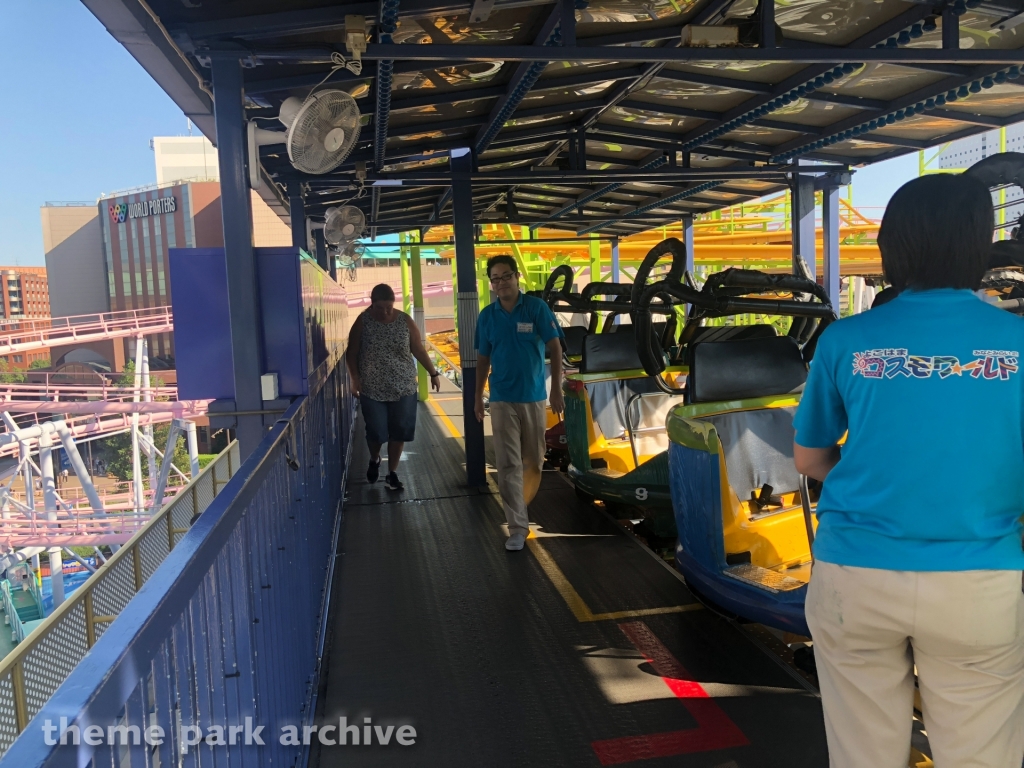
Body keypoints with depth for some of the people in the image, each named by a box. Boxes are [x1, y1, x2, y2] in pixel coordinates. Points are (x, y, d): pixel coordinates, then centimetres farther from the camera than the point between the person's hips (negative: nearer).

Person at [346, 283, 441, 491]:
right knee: (376, 431, 2)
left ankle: (392, 473, 20)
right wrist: (355, 377, -13)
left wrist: (433, 373, 7)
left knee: (399, 432, 5)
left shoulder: (405, 321, -2)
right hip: (372, 389, -1)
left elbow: (419, 350, 5)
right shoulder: (363, 322, -6)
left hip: (403, 387, 2)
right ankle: (374, 460, 35)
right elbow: (352, 353, -2)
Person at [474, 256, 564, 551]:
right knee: (508, 465, -3)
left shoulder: (536, 308, -5)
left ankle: (521, 505, 36)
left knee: (533, 460, 13)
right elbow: (482, 359, 10)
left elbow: (554, 348, -4)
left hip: (534, 396, 0)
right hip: (502, 400, 1)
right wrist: (477, 398, 10)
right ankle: (518, 526, 1)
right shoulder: (487, 316, 2)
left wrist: (557, 390, -10)